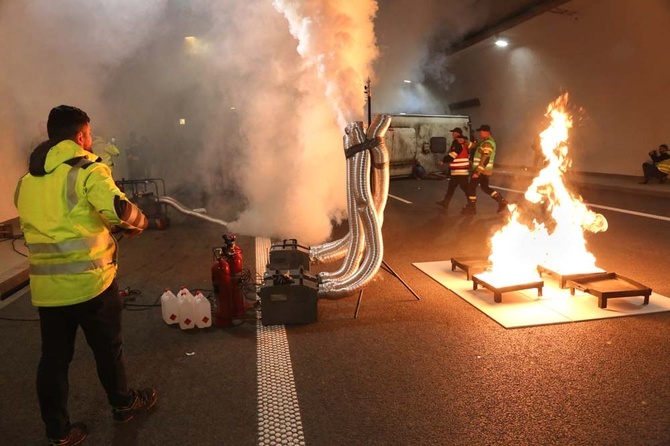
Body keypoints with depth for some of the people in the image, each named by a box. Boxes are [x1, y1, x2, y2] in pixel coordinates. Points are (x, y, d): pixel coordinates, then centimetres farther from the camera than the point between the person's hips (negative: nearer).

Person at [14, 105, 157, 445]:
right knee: (108, 348, 14)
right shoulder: (87, 169, -12)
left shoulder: (27, 181, 10)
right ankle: (123, 404, 35)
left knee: (54, 357, 15)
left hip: (46, 287, 6)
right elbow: (121, 211, -26)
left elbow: (50, 223, 18)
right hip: (90, 281, -5)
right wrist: (138, 223, -4)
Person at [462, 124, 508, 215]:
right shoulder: (488, 141, 15)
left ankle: (471, 208, 8)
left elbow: (485, 159, -26)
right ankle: (502, 201, 17)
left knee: (471, 187, -1)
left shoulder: (487, 143, -19)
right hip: (485, 170, 10)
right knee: (485, 187, 18)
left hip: (481, 170, -10)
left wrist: (477, 172, -27)